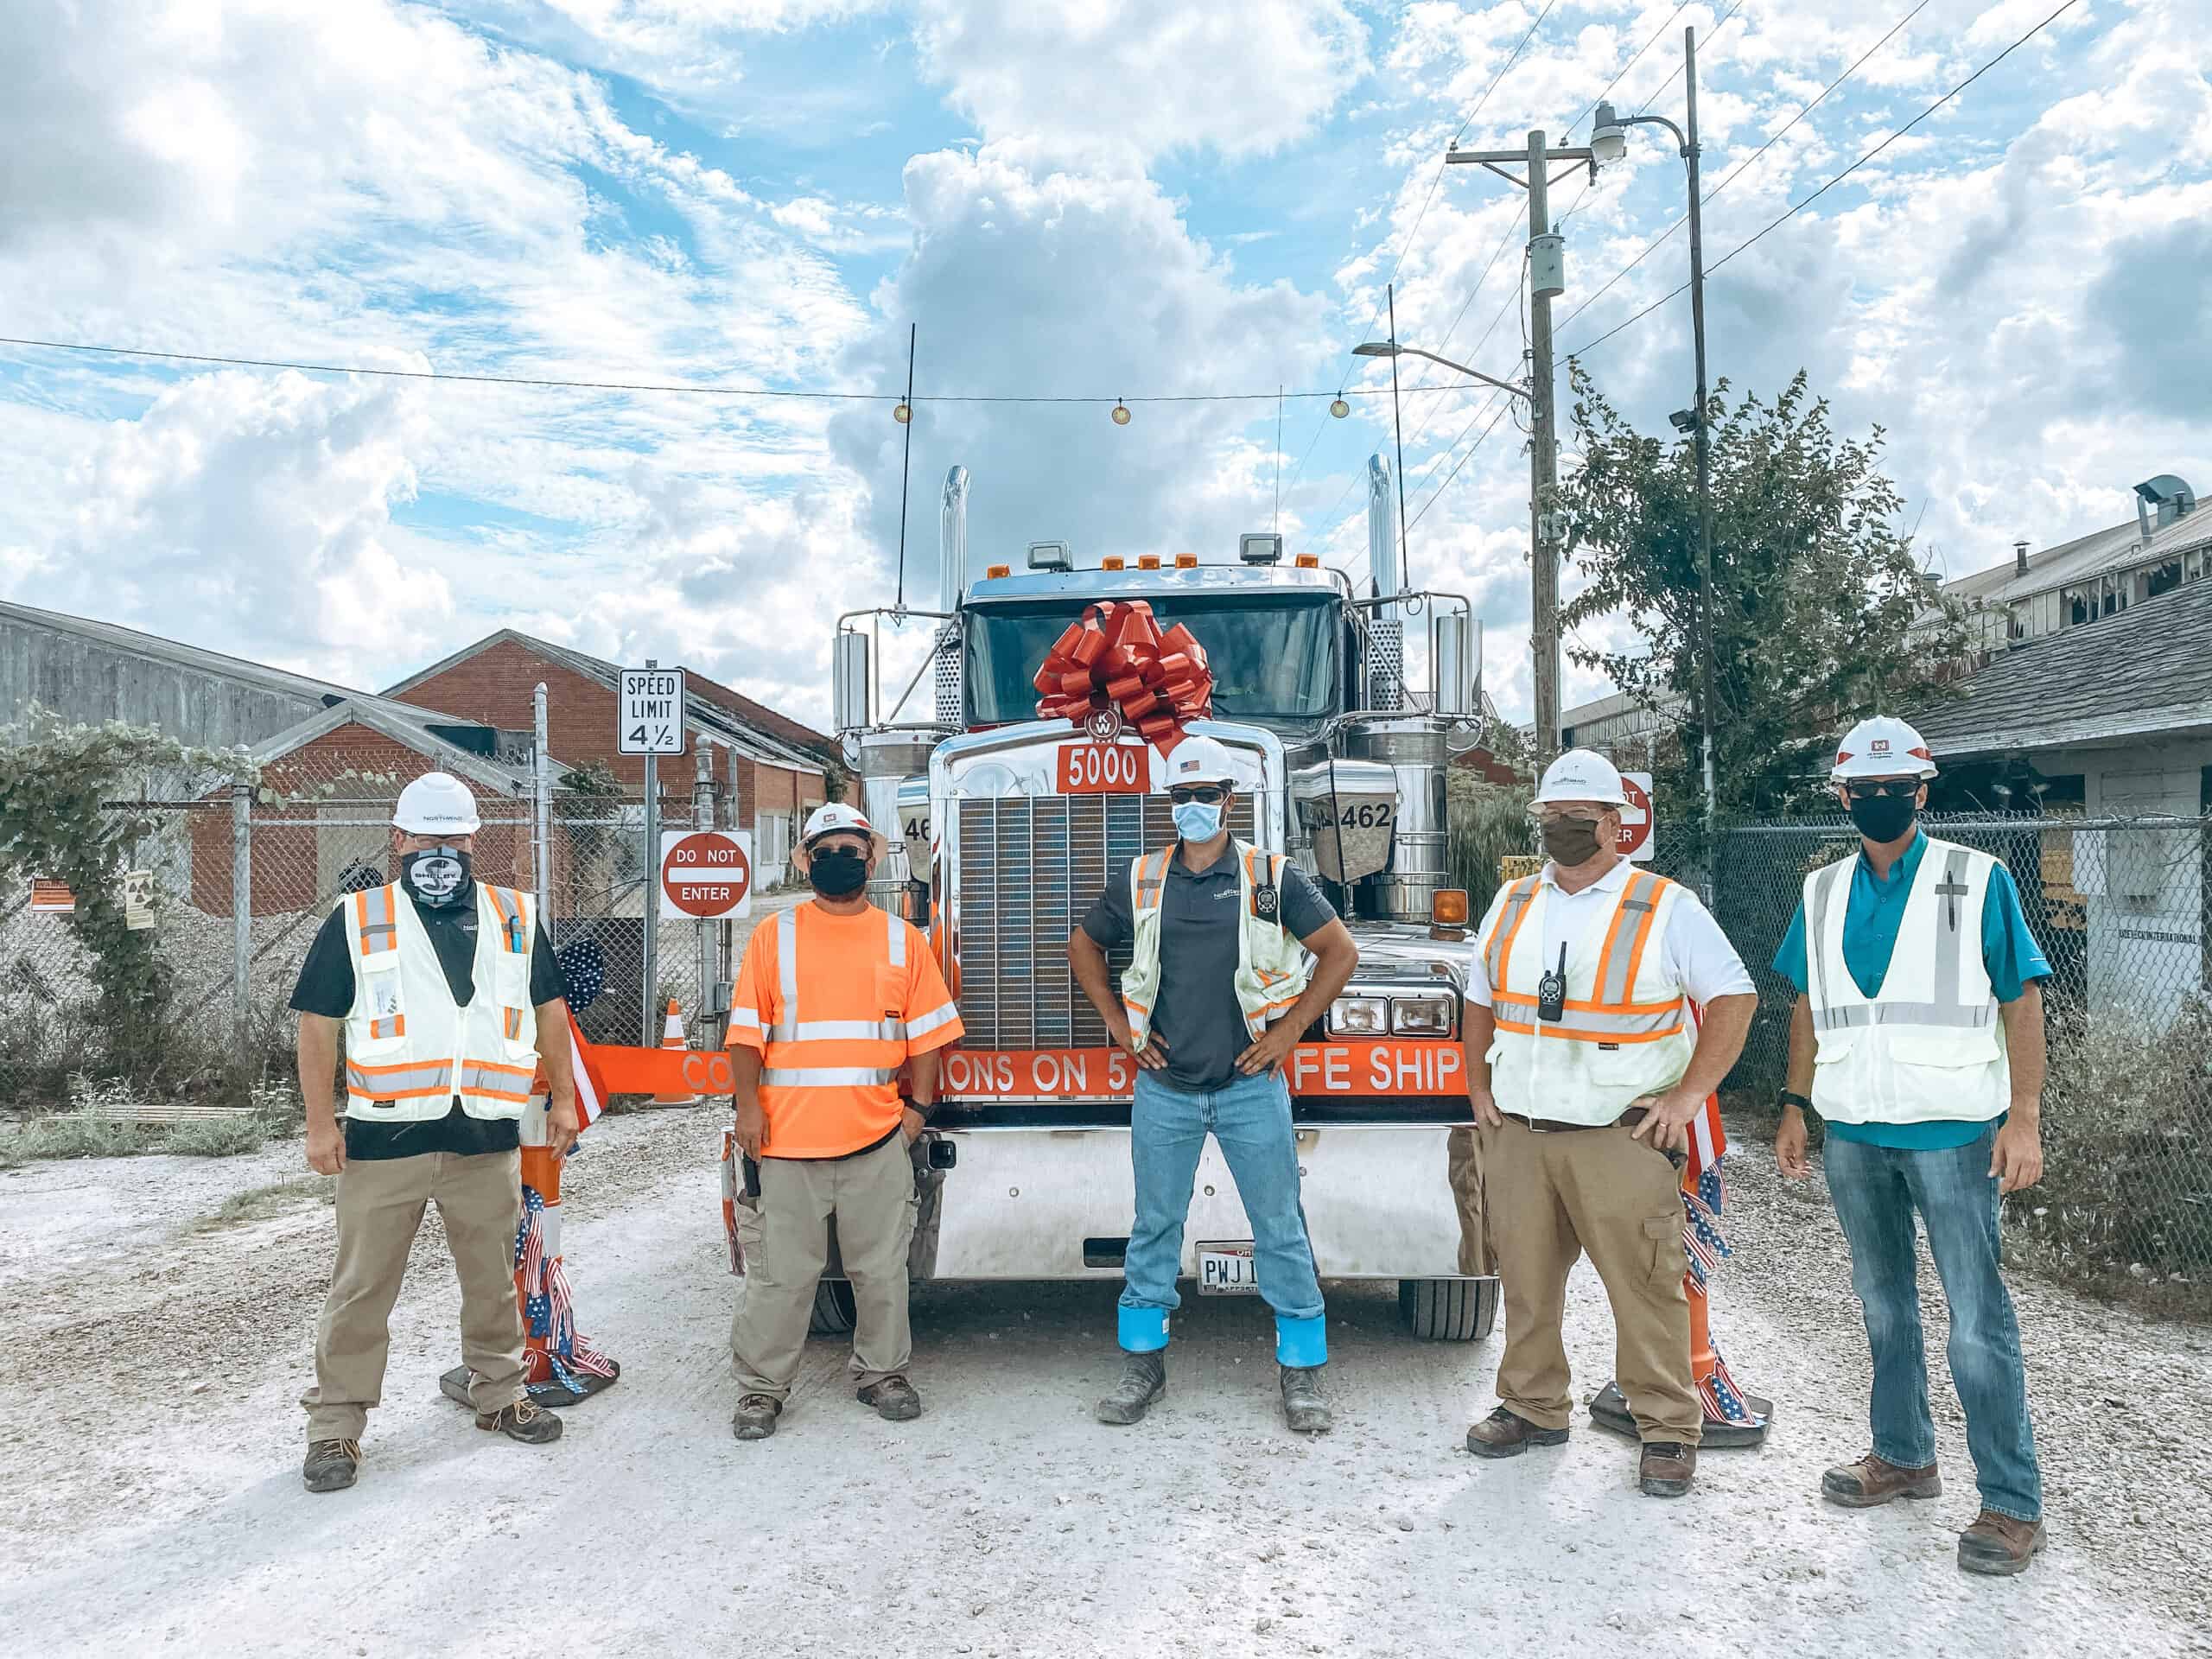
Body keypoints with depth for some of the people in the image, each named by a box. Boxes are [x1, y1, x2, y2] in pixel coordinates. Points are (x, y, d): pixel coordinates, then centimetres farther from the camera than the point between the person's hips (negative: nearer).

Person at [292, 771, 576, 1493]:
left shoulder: (516, 918, 9)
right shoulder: (356, 921, 3)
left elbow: (549, 1008, 16)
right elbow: (318, 1023, 2)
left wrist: (562, 1099, 13)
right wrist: (320, 1122, -4)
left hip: (487, 1139, 3)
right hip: (384, 1138, -2)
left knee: (494, 1282, 15)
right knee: (362, 1287, 3)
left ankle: (499, 1395, 31)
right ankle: (336, 1426, 15)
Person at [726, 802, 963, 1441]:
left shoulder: (902, 939, 7)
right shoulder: (774, 937, 4)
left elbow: (926, 1032, 8)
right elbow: (746, 1032, 2)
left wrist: (918, 1106, 1)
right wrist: (749, 1105, -6)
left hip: (878, 1138, 1)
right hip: (787, 1137, -1)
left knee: (882, 1268, 10)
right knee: (780, 1273, 5)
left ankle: (883, 1375, 27)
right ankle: (761, 1389, 19)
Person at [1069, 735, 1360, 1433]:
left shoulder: (1272, 877, -2)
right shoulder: (1141, 880, 5)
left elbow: (1340, 951, 1)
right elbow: (1083, 943, 18)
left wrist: (1290, 1029, -5)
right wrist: (1116, 1021, 8)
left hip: (1251, 1087, -2)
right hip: (1164, 1090, 2)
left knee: (1281, 1230, 4)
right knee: (1154, 1227, 10)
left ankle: (1302, 1371, 17)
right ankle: (1142, 1364, 23)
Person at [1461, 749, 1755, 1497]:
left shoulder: (1665, 908, -3)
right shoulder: (1513, 904, 11)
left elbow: (1733, 999, -5)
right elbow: (1480, 999, 21)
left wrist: (1688, 1095, -10)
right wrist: (1479, 1087, 13)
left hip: (1622, 1136, -4)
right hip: (1517, 1134, 5)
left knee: (1646, 1286, 0)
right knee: (1526, 1281, 12)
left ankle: (1668, 1429, 15)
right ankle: (1532, 1407, 28)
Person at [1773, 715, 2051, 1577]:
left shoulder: (1978, 881, -3)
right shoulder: (1824, 892, 9)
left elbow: (2022, 1000, -4)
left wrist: (2024, 1117, -11)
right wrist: (1795, 1107, 11)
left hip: (1952, 1131, -5)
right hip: (1854, 1133, 5)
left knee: (1977, 1319, -2)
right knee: (1884, 1305, 16)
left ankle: (2012, 1503, 9)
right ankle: (1903, 1456, 32)